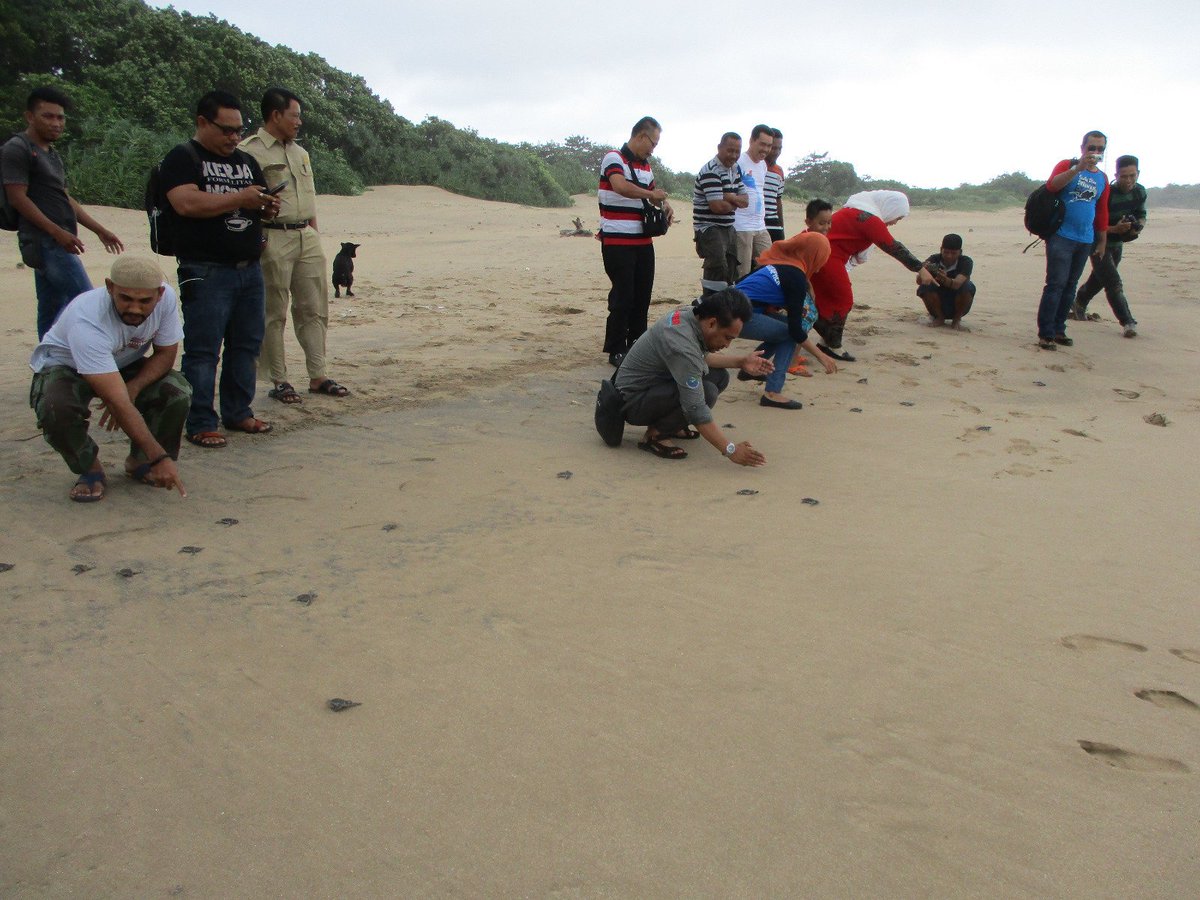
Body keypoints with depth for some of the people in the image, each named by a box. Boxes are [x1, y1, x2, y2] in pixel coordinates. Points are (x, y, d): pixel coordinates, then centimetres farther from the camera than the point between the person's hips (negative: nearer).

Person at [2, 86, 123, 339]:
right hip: (46, 242, -9)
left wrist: (100, 230, 18)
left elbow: (65, 199, 24)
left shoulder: (51, 154, 21)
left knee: (51, 310, 10)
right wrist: (58, 232, -22)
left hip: (54, 243, 9)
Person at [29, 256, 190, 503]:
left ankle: (139, 462, 2)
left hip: (124, 365, 4)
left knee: (177, 393, -23)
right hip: (65, 367, -4)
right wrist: (159, 457, -47)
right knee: (55, 409, -36)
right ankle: (90, 470, -5)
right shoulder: (87, 320, -40)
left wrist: (131, 389, -29)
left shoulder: (166, 298, -27)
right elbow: (117, 403, -44)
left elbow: (166, 354, -10)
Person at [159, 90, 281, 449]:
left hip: (249, 268, 7)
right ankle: (201, 423, 1)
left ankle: (238, 412, 22)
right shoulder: (182, 159, -3)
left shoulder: (246, 161, 19)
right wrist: (239, 198, -19)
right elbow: (186, 203, -18)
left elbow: (259, 205, 25)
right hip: (206, 271, -7)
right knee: (202, 350, -5)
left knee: (247, 344, 11)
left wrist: (268, 207, 1)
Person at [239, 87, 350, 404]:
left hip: (307, 238, 7)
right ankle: (278, 381, 6)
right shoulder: (250, 151, -6)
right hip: (273, 239, -7)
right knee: (274, 313, -1)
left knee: (314, 309, 8)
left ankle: (318, 375, 14)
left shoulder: (300, 153, 19)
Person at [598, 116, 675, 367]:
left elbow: (654, 192, 31)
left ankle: (637, 344, 23)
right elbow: (621, 186, -28)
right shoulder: (614, 158, -9)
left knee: (642, 294, 11)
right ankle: (616, 350, 3)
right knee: (623, 296, -6)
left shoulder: (645, 165, 18)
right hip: (617, 241, -8)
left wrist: (664, 205, 8)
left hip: (643, 241, 8)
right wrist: (651, 195, -17)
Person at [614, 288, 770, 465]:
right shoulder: (682, 345, -32)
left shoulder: (689, 313, -6)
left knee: (719, 376, 1)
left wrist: (741, 361, 5)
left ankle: (670, 426, 9)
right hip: (632, 402, -10)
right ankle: (655, 435, -11)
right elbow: (697, 409, -31)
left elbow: (703, 355, 16)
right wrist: (731, 450, -27)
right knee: (707, 391, -28)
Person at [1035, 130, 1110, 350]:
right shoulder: (1067, 166, 0)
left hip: (1085, 241, 6)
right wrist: (1079, 168, -29)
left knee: (1070, 287, 8)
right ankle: (1045, 334, -11)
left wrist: (1102, 242, 19)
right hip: (1061, 236, -6)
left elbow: (1102, 213, 19)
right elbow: (1052, 185, -21)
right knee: (1056, 284, -12)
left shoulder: (1102, 179, 15)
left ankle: (1059, 329, 16)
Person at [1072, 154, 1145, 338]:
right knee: (1114, 283, -16)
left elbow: (1142, 215, 11)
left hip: (1118, 243, 7)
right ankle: (1128, 322, -16)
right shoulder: (1106, 194, -26)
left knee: (1099, 278, 24)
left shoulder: (1140, 192, -5)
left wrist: (1138, 226, -12)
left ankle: (1079, 302, 48)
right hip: (1099, 243, -7)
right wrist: (1115, 229, -35)